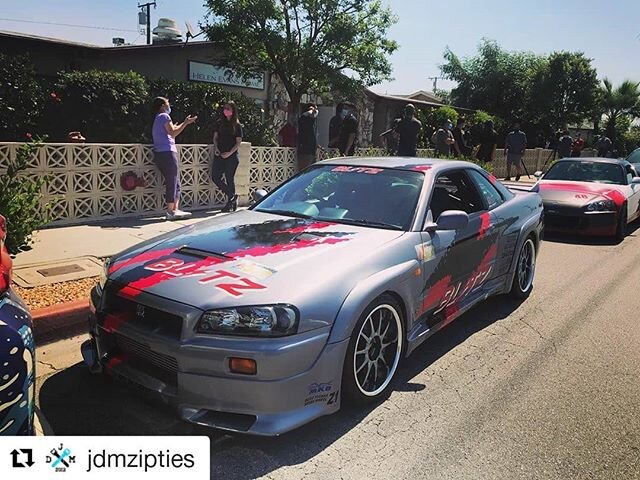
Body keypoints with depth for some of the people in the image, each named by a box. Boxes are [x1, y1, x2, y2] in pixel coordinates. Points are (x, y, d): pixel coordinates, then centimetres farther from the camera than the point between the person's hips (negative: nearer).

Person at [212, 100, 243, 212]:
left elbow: (238, 142, -2)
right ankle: (233, 196, 10)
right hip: (219, 155, 4)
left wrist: (230, 152, -13)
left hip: (231, 156, -4)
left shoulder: (237, 125, 1)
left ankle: (230, 203, 10)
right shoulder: (220, 123, 12)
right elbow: (215, 137, 15)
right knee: (215, 177, -3)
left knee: (229, 179, -1)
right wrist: (216, 148, -3)